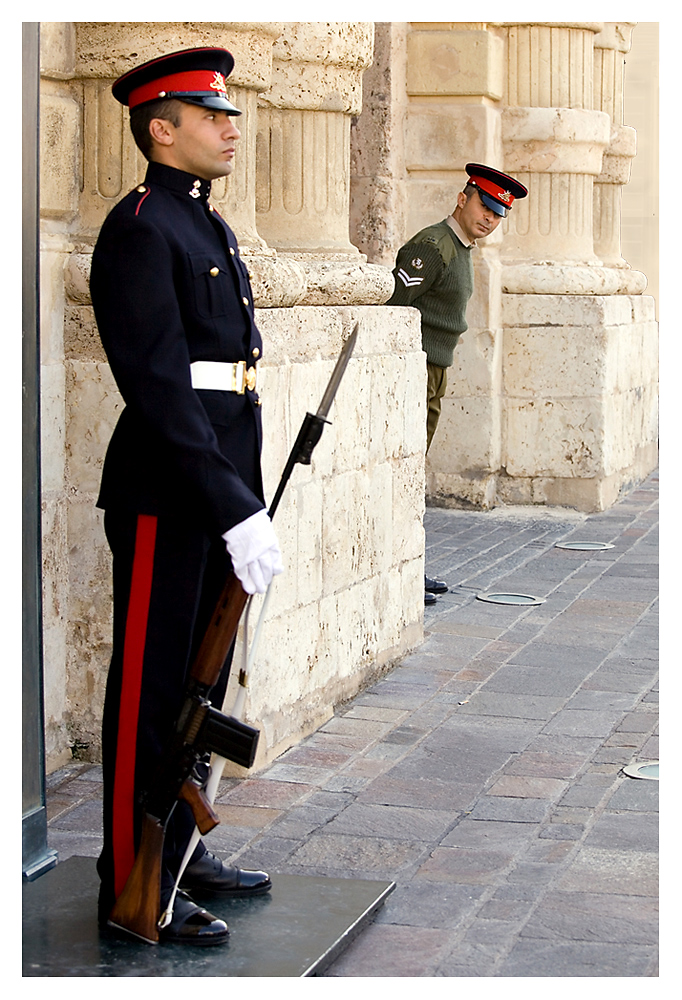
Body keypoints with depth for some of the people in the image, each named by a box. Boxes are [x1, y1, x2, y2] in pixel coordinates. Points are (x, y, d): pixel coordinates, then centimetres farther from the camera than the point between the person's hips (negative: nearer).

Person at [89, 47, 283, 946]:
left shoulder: (211, 229, 16)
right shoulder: (140, 228, -13)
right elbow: (161, 389, -21)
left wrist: (248, 496, 16)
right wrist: (236, 512, -23)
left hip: (219, 488, 9)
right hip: (165, 497, -9)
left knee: (201, 680, 17)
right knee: (153, 691, 0)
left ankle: (181, 851, 30)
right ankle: (135, 888, 9)